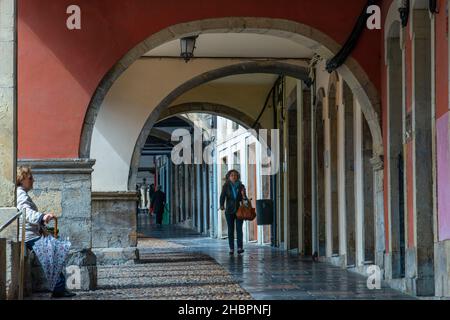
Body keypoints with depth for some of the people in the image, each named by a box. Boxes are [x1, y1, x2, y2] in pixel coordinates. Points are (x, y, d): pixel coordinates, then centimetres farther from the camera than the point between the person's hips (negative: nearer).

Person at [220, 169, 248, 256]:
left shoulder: (241, 186, 7)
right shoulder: (226, 186, 3)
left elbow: (245, 198, 10)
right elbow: (222, 197, -8)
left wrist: (243, 196, -14)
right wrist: (222, 205, -25)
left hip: (239, 210, 0)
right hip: (229, 211, 0)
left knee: (239, 228, -10)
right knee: (230, 230, 1)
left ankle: (240, 247, -12)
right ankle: (231, 249, 4)